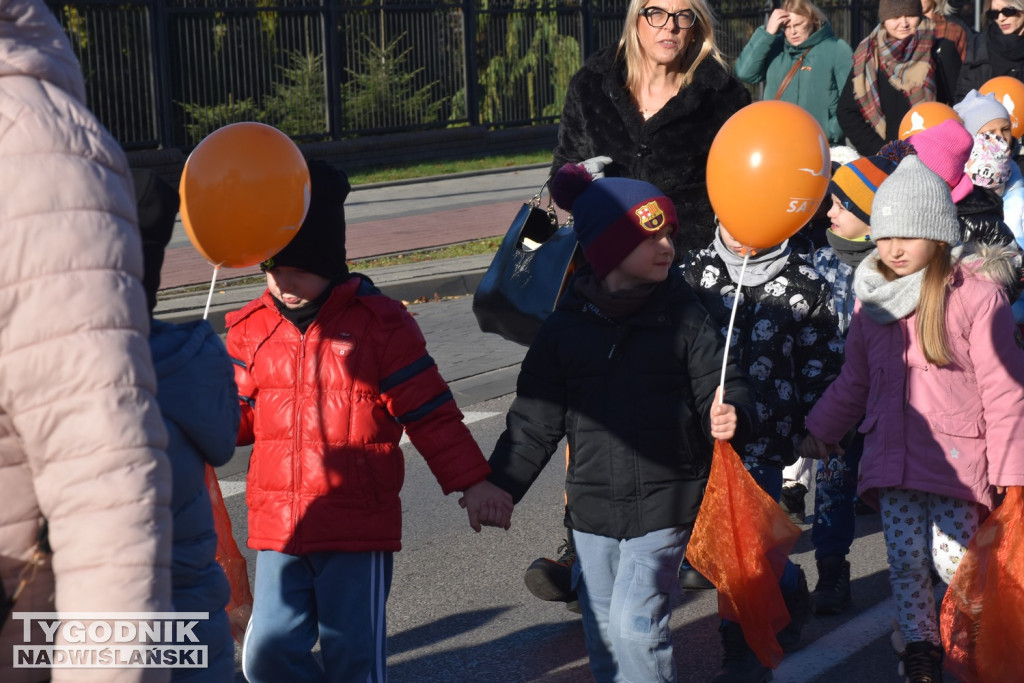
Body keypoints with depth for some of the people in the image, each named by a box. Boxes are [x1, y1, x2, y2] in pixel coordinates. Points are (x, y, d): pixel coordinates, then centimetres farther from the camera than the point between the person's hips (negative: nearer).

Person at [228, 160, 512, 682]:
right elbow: (238, 419, 12)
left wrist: (471, 481, -4)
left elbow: (429, 412, -3)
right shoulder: (251, 329, 7)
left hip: (359, 526, -4)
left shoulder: (380, 322, -5)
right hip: (277, 525, 4)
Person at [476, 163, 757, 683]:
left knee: (635, 623, -12)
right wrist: (498, 488, 0)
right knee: (603, 636, 11)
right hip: (592, 507, 3)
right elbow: (534, 423, 6)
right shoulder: (566, 328, 2)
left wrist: (729, 415, -26)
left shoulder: (682, 317, -3)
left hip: (663, 504, -3)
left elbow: (720, 383, -3)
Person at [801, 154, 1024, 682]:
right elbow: (854, 381, 21)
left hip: (957, 455, -4)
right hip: (891, 454, 5)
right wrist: (819, 429, 20)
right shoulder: (871, 299, 10)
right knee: (905, 557, 1)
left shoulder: (976, 295, -7)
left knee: (951, 557, -6)